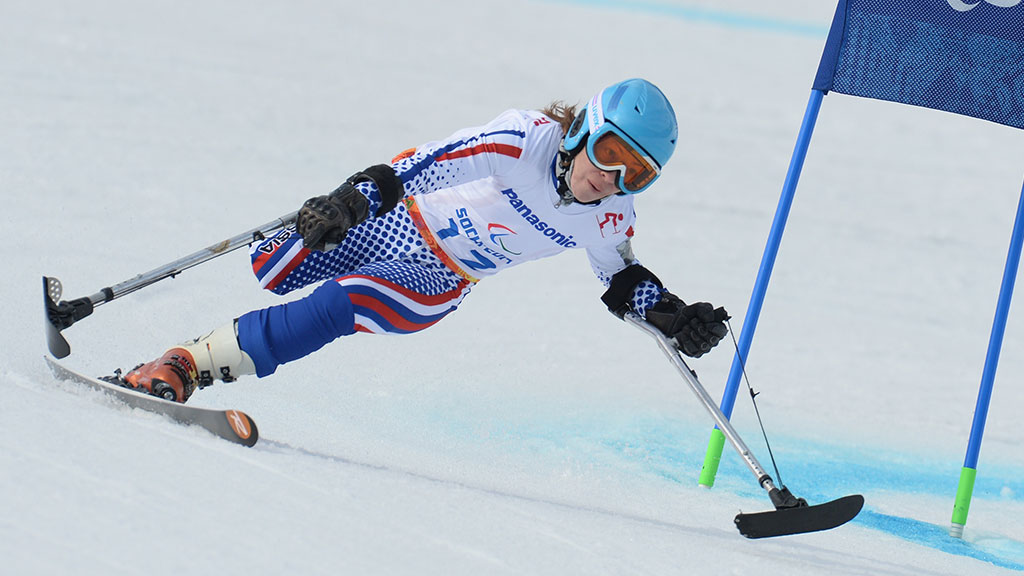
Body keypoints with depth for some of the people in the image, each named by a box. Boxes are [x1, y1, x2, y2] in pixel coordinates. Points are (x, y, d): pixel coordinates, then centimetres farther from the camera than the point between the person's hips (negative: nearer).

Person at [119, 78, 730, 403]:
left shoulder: (609, 218, -11)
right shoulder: (527, 139, -27)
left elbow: (624, 277, 10)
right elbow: (435, 160, -34)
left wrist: (674, 316, -6)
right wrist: (356, 195, -47)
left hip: (442, 280, 2)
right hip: (395, 221, -2)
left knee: (342, 304, -27)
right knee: (268, 275, -13)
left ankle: (192, 366, -27)